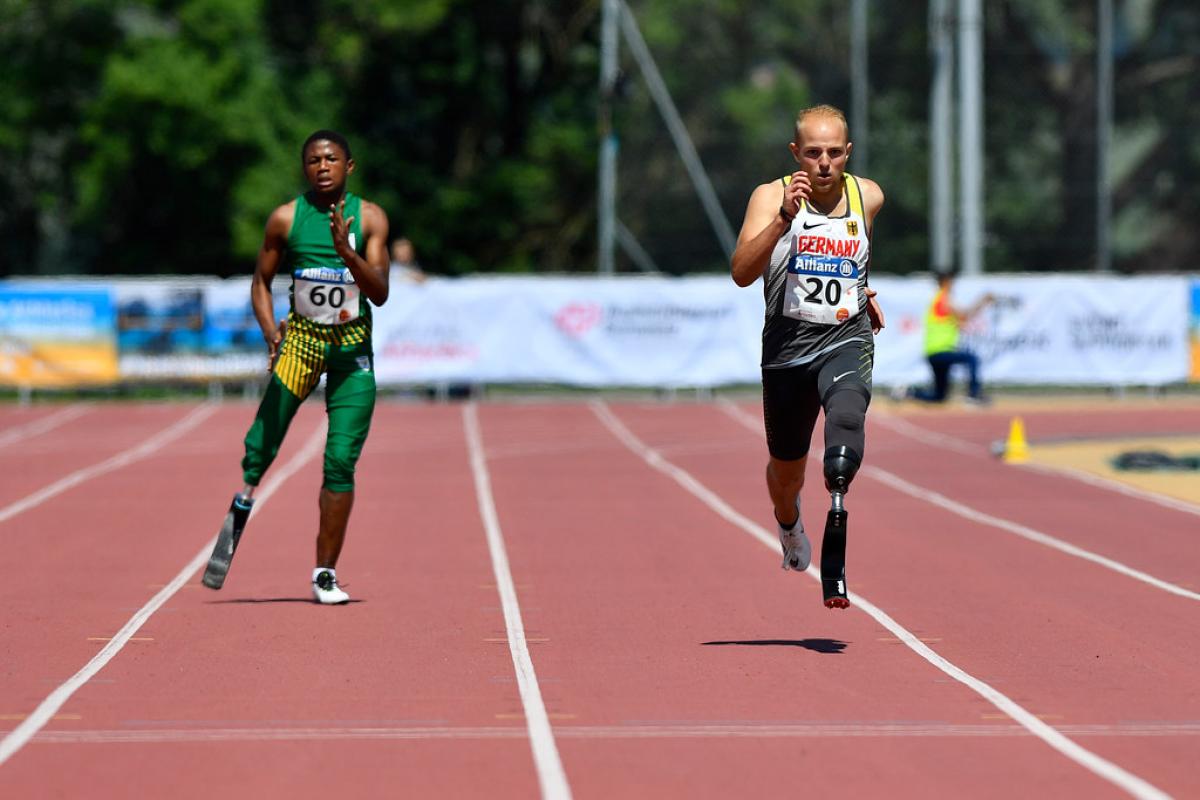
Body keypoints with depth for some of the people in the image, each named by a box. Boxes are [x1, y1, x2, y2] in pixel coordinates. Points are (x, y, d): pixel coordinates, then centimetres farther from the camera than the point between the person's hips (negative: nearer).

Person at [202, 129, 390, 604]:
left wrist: (346, 250, -25)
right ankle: (241, 507, 26)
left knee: (341, 462, -6)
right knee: (263, 442, -7)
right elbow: (261, 281, 7)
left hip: (353, 350, 0)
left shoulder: (369, 218, -3)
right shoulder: (286, 219, -2)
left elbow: (380, 293, -10)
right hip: (300, 338, 0)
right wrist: (270, 333, -9)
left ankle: (325, 574, 2)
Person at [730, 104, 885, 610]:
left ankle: (834, 571, -44)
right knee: (786, 467, 16)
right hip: (787, 347, 0)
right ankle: (789, 526, 54)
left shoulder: (868, 197, 5)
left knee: (846, 417, -33)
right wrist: (785, 217, -31)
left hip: (847, 343, 0)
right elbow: (741, 273, -22)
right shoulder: (771, 197, -6)